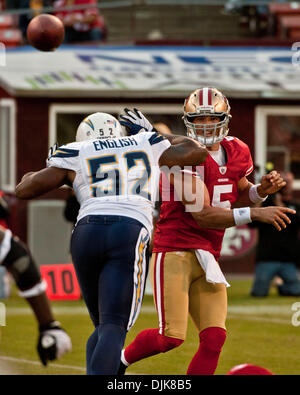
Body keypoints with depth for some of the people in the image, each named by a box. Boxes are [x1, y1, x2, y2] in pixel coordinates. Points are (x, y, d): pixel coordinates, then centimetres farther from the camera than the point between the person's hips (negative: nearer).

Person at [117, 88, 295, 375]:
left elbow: (239, 197, 26)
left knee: (214, 338, -6)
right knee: (172, 336, -12)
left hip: (207, 257, 7)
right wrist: (256, 214, -26)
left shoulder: (236, 152, 9)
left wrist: (261, 190, 3)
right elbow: (202, 216, -21)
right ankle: (121, 359, 16)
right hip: (175, 252, -7)